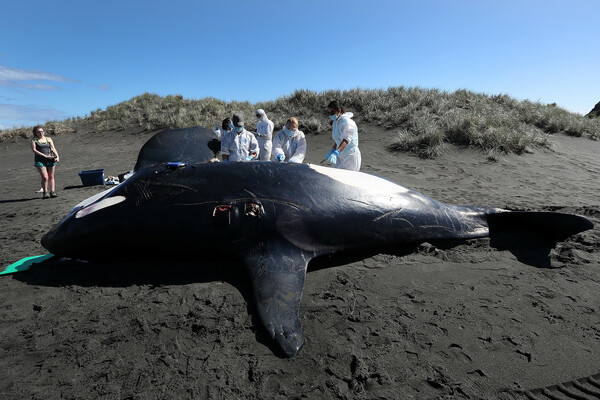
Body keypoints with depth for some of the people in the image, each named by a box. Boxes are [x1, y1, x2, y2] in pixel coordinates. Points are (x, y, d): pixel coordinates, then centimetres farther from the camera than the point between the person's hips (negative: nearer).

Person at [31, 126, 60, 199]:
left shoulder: (48, 139, 13)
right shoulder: (34, 140, 6)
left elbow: (53, 148, 5)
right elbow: (34, 150, -5)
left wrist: (57, 157, -12)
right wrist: (45, 156, -16)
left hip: (50, 160, 2)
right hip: (40, 160, -2)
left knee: (51, 177, 2)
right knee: (45, 177, -11)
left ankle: (52, 192, 6)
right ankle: (45, 193, 1)